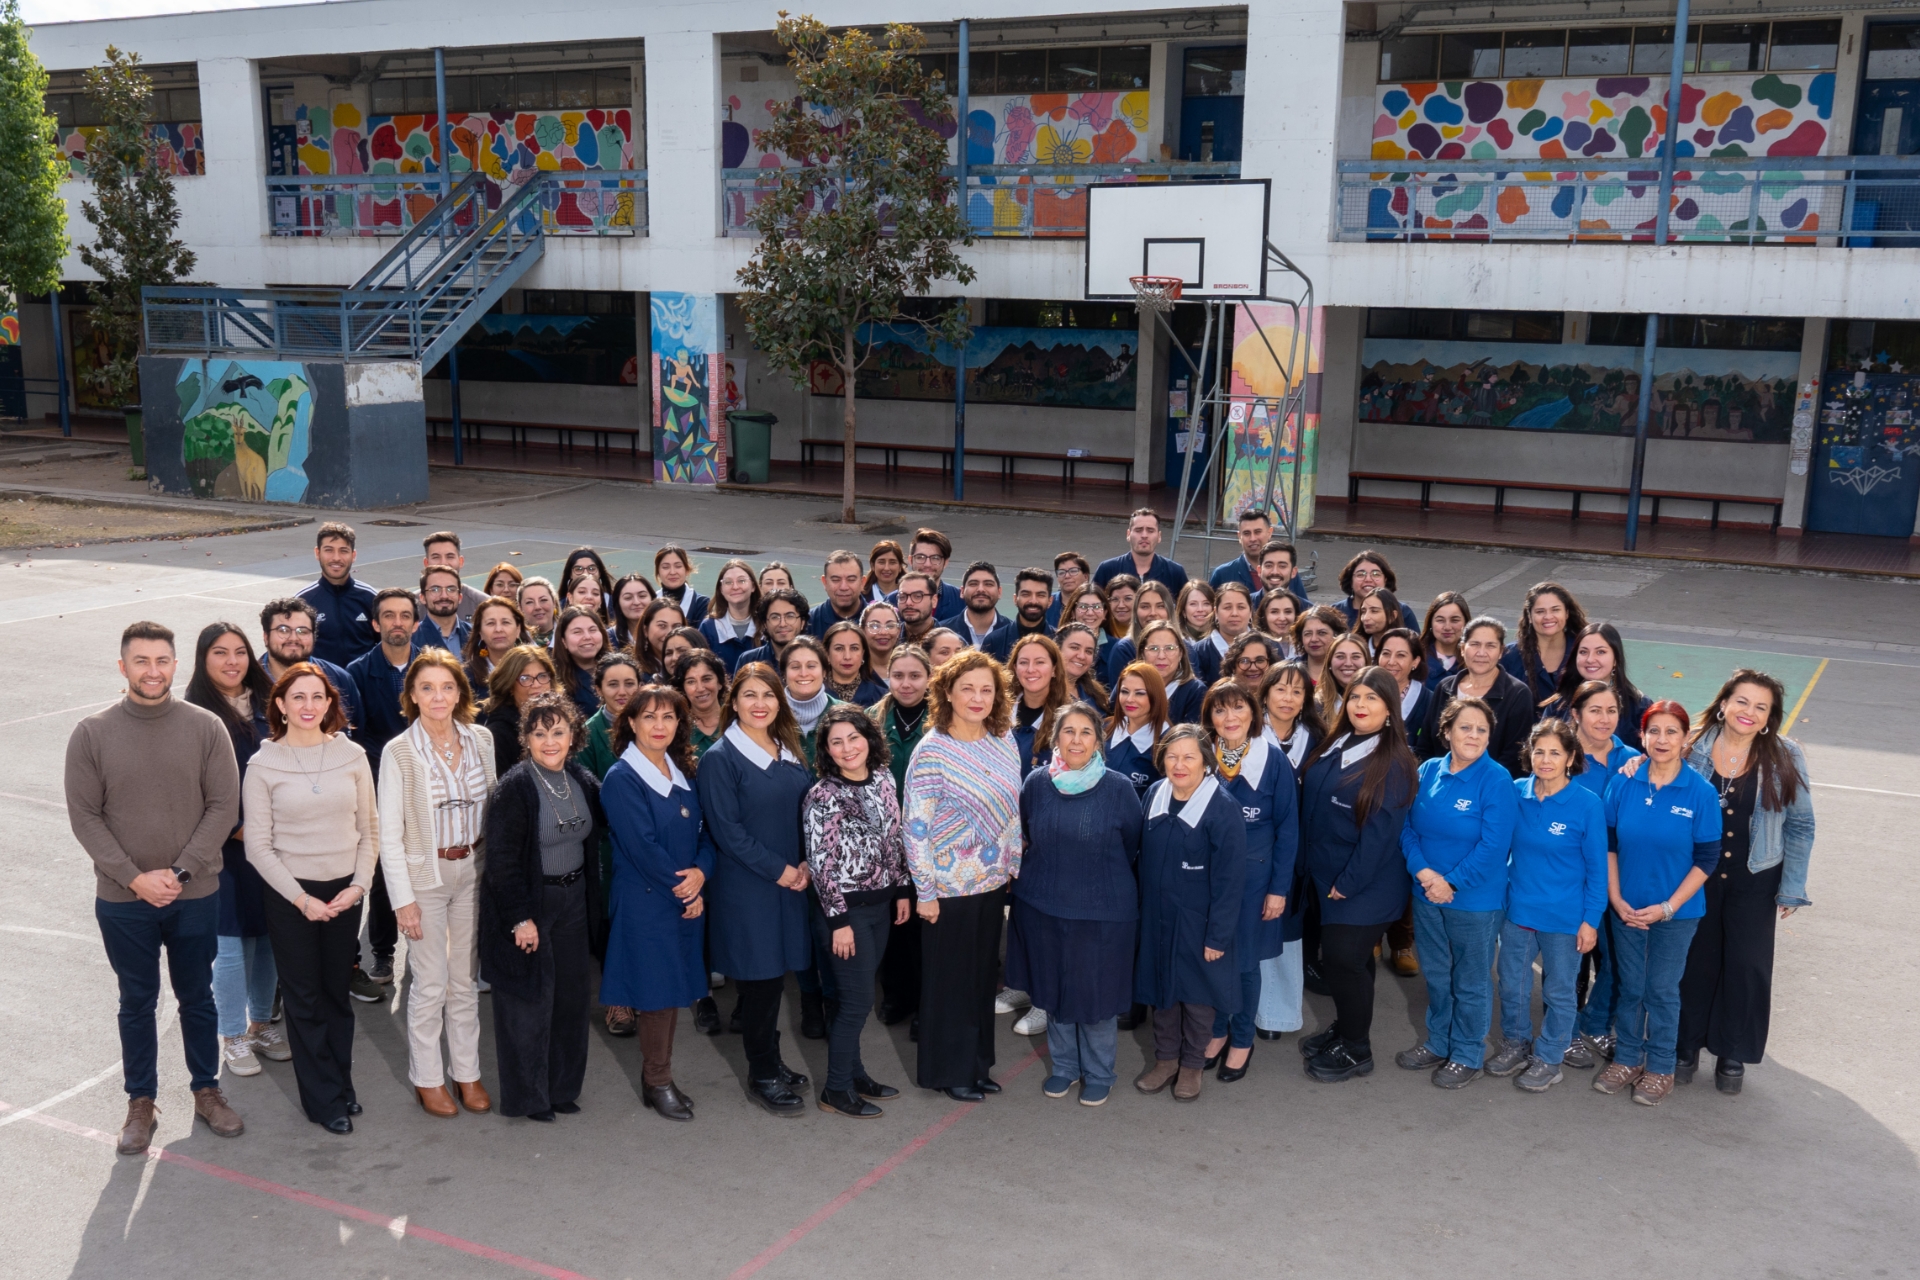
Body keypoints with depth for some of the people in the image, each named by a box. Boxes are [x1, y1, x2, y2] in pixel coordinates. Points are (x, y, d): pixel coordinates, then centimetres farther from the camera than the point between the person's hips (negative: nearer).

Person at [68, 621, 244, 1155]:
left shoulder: (206, 727, -6)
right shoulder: (92, 734, -5)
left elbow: (223, 806, -7)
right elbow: (85, 816, -5)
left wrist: (180, 872, -13)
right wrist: (134, 877, -13)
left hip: (195, 895, 0)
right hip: (122, 900, 0)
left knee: (198, 997, 15)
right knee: (137, 1002, 13)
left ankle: (206, 1090, 31)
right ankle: (140, 1102, 28)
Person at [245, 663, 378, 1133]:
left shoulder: (352, 755, -2)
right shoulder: (263, 765, -7)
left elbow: (369, 830, 3)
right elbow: (258, 846, -7)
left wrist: (359, 885, -7)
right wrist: (301, 899, -11)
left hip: (345, 891, 2)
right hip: (291, 894, -2)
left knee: (337, 992, 12)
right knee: (305, 999, 7)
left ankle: (341, 1084, 27)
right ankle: (325, 1099, 18)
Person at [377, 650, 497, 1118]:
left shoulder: (481, 740, -1)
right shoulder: (399, 753, -11)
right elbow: (389, 833, -9)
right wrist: (403, 899, -12)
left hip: (474, 872, 3)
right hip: (425, 875, -3)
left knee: (466, 979, 13)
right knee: (430, 983, 5)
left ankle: (467, 1071, 26)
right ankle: (427, 1078, 22)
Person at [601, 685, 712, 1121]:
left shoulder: (684, 772, 9)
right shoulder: (621, 779, -12)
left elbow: (704, 832, 8)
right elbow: (643, 848, -17)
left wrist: (701, 872, -11)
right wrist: (683, 889, -13)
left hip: (687, 899, 6)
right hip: (644, 902, -6)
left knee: (674, 988, 12)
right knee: (656, 989, 1)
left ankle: (657, 1077, 25)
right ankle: (657, 1082, 16)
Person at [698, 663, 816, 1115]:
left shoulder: (789, 752, 9)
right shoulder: (720, 758, -10)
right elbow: (726, 828, -14)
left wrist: (806, 864, -5)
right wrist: (778, 869, -15)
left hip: (791, 882, 6)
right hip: (746, 887, -6)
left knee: (774, 975, 13)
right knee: (761, 977, 1)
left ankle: (771, 1061, 28)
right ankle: (762, 1076, 14)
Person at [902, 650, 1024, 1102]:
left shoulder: (1004, 741, 1)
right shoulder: (931, 751, -16)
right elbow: (916, 826, -15)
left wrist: (1016, 866, 9)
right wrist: (925, 891, -14)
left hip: (993, 880, 6)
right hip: (949, 885, -6)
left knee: (983, 974, 16)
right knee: (949, 978, 8)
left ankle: (977, 1064, 31)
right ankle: (947, 1070, 23)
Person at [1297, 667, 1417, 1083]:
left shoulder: (1392, 763, -16)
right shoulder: (1333, 746, 6)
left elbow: (1380, 831, -19)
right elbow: (1311, 808, 11)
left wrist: (1348, 883, -17)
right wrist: (1312, 867, 8)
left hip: (1364, 883, -7)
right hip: (1327, 876, 7)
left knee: (1342, 959, -4)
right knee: (1346, 957, 18)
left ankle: (1356, 1050, 13)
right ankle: (1344, 1029, 34)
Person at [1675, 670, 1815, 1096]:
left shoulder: (1785, 758, -8)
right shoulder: (1693, 749, -8)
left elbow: (1800, 826, -2)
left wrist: (1792, 888, -2)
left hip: (1754, 883, 0)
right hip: (1695, 878, 0)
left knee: (1746, 965, 9)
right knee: (1695, 961, 11)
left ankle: (1732, 1054, 26)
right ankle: (1686, 1044, 28)